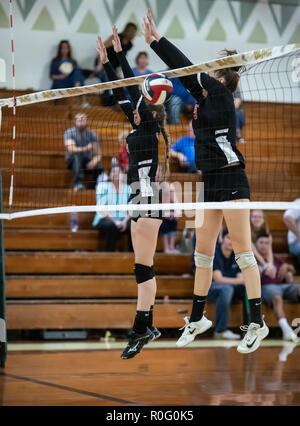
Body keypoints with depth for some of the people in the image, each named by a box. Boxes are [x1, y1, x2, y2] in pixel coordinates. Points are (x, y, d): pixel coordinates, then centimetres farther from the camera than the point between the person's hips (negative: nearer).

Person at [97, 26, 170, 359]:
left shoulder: (151, 127, -7)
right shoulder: (139, 129, 15)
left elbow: (133, 88, -11)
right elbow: (122, 96, 18)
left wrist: (119, 53, -9)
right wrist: (106, 63, 16)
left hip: (148, 200, -10)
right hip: (139, 200, 10)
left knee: (143, 268, -11)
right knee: (143, 268, 10)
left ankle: (140, 333, -13)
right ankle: (148, 327, 14)